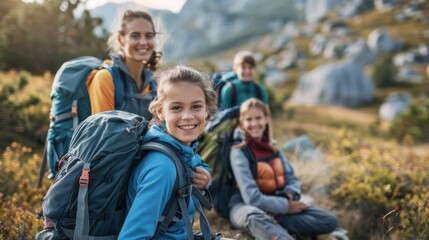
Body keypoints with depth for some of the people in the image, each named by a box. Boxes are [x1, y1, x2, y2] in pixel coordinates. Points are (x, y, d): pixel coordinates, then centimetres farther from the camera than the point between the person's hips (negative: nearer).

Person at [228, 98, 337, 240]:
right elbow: (252, 197, -17)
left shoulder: (273, 147, 9)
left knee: (329, 221, -10)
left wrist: (289, 197, -13)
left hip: (276, 205, 6)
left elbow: (292, 179, 9)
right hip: (248, 205, -6)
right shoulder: (239, 151, -10)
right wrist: (286, 206, -15)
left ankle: (272, 223, -26)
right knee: (254, 217, -43)